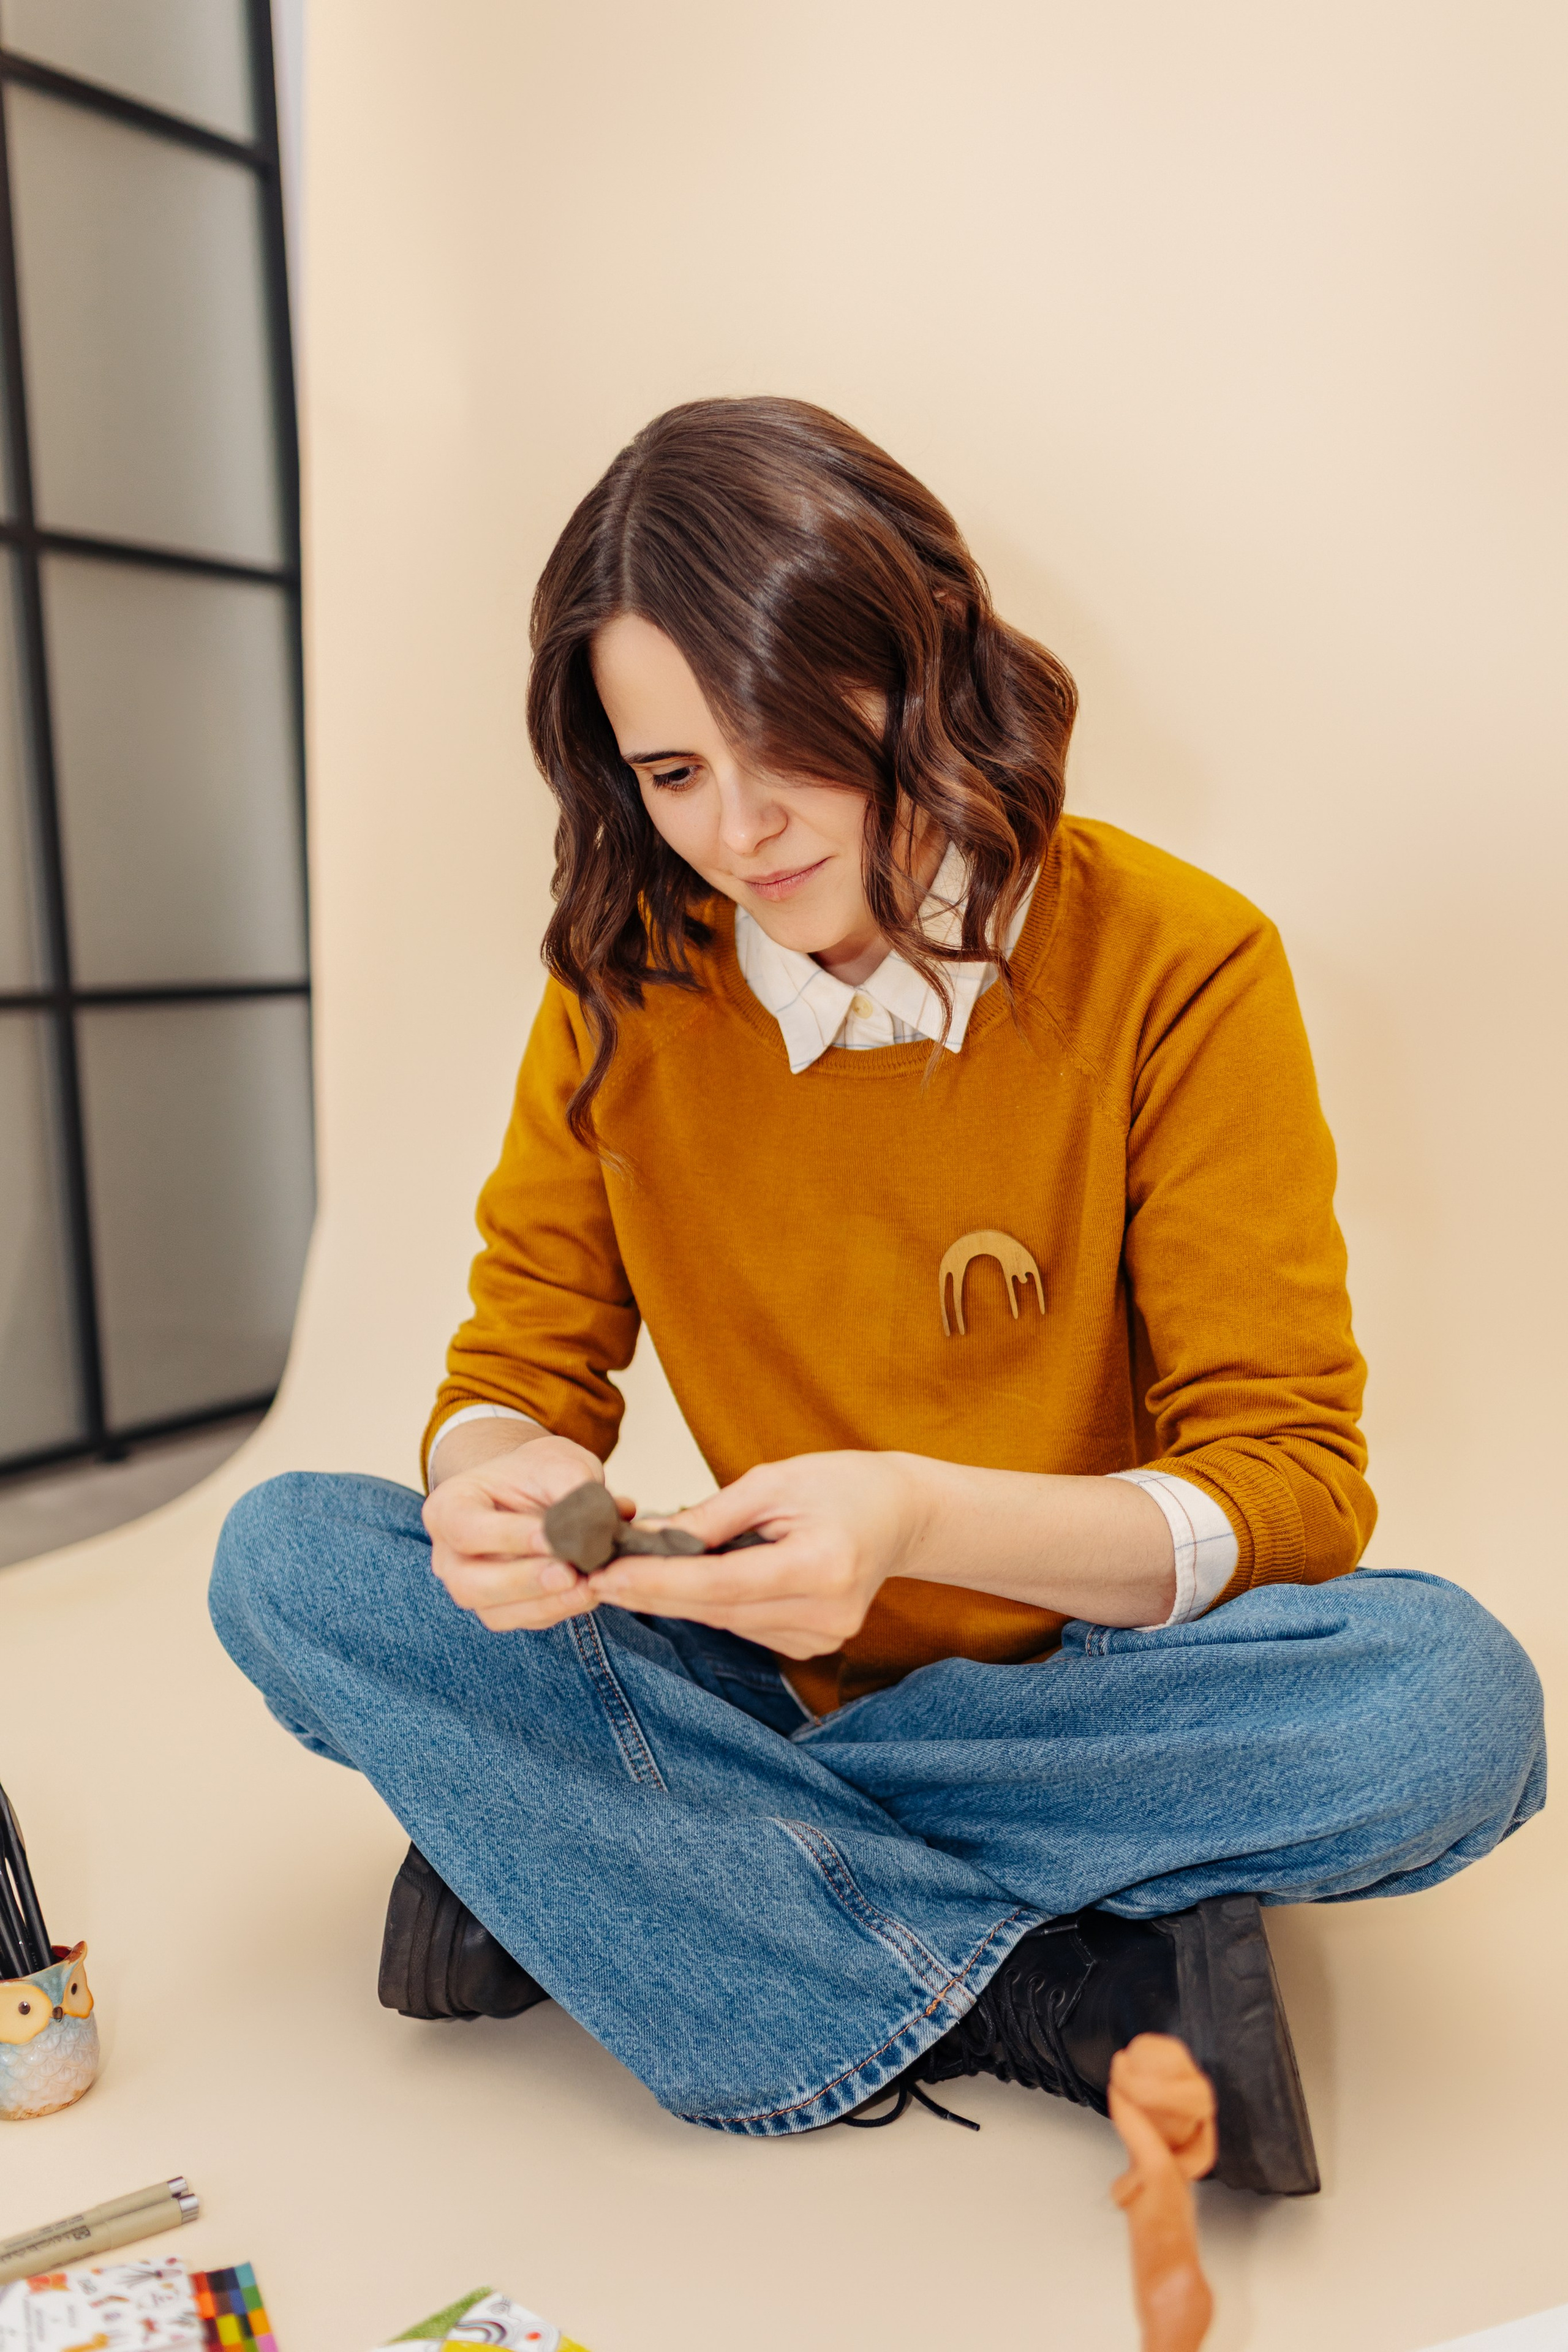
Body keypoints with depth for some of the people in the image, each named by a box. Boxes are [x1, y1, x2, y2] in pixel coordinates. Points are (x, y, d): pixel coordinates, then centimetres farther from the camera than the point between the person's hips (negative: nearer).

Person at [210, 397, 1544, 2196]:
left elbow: (1290, 1486, -15)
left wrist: (922, 1519, -34)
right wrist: (495, 1480, -27)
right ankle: (1067, 1988, -22)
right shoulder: (620, 989, -4)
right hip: (760, 1685, 3)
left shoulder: (1178, 965, -13)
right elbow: (521, 1368, -1)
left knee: (1449, 1701, -31)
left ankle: (568, 1856, -20)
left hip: (1094, 1688, -2)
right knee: (283, 1561, -17)